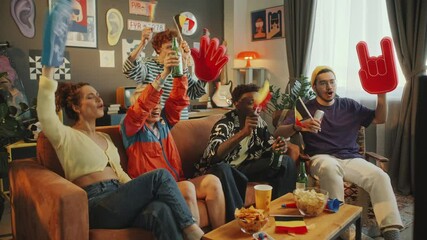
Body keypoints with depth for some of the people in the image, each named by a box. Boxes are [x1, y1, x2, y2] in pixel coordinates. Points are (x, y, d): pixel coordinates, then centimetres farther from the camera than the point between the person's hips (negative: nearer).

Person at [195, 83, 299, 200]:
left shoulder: (258, 121, 1)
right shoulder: (225, 124, -20)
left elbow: (268, 143, 10)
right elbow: (214, 154, -37)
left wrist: (279, 146, -15)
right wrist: (243, 133, -47)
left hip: (244, 167, 6)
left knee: (286, 161, -7)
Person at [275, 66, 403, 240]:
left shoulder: (349, 105, 18)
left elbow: (379, 119, 20)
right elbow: (278, 133, -2)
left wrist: (381, 96, 3)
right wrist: (298, 127, -24)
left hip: (351, 158, 4)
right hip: (322, 158, -3)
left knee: (380, 176, -24)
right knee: (330, 167, -38)